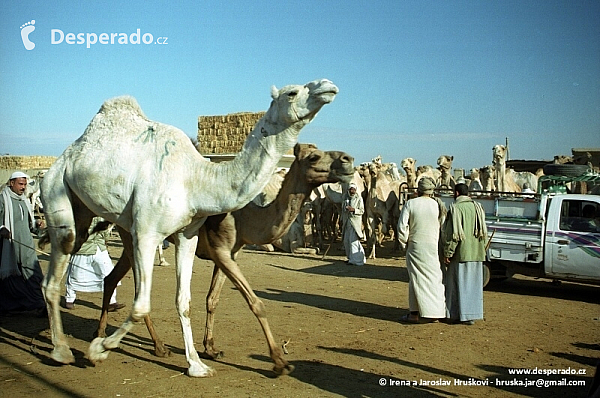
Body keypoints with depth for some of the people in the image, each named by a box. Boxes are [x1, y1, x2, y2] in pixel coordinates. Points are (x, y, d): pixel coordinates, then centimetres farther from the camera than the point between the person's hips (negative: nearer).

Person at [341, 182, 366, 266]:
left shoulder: (359, 198, -7)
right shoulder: (345, 197, 9)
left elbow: (362, 211, -7)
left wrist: (353, 209, -23)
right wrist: (342, 220, 19)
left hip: (355, 221, -6)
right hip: (347, 221, 6)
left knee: (353, 240, -11)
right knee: (346, 241, 10)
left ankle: (355, 259, -7)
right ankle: (350, 257, 22)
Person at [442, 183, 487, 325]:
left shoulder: (455, 208, -11)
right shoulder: (477, 207, 8)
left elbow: (453, 234, -16)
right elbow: (483, 232, 10)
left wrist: (447, 253, -11)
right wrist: (482, 250, 18)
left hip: (461, 253, -5)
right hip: (476, 253, 6)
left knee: (458, 284, 4)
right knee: (473, 284, 10)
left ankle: (457, 315, 8)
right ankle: (472, 315, 14)